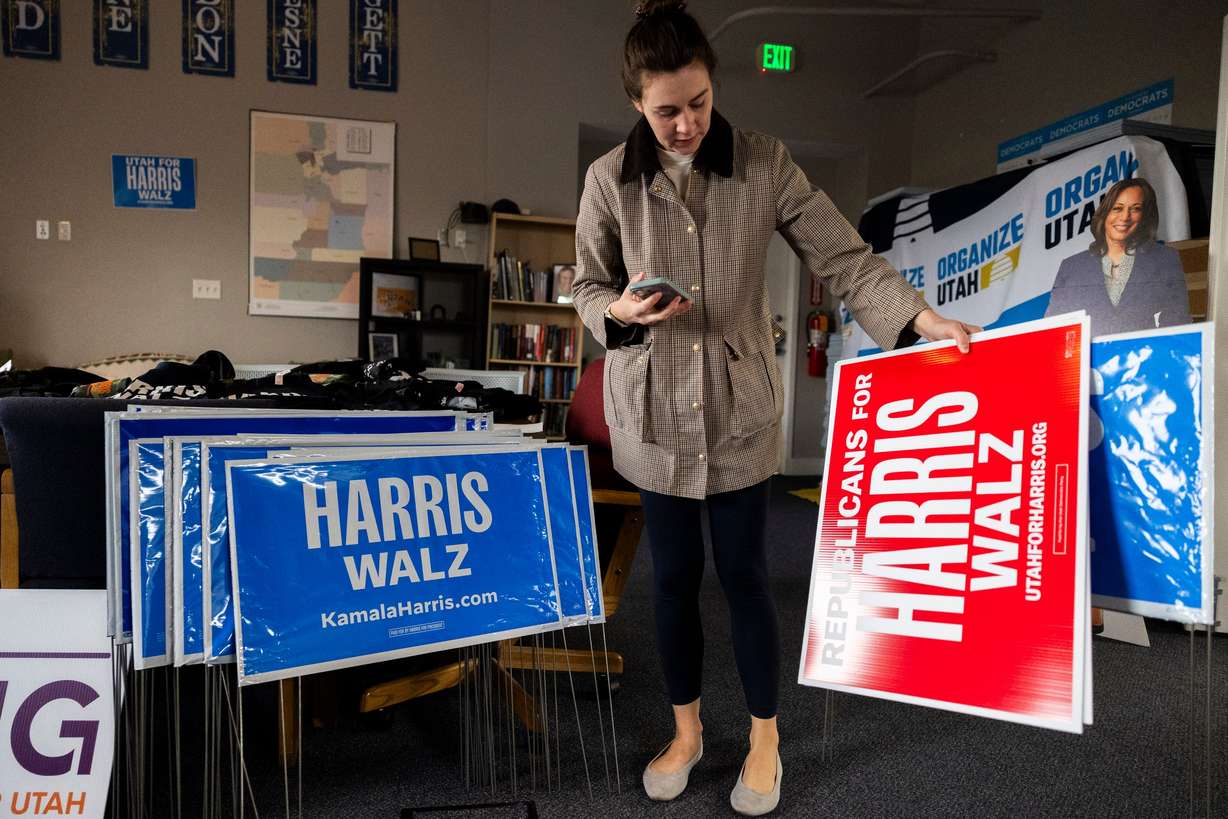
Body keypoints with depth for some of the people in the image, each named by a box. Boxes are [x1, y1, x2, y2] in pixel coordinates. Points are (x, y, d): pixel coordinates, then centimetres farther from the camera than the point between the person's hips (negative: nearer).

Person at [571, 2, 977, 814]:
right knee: (674, 577, 14)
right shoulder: (610, 180, -5)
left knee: (745, 576, 9)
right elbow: (588, 287, 5)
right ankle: (687, 731, 38)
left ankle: (765, 740, 34)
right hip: (654, 412, 1)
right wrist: (622, 311, -18)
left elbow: (843, 258, -9)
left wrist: (922, 316, -23)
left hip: (741, 411, -1)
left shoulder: (765, 163, -7)